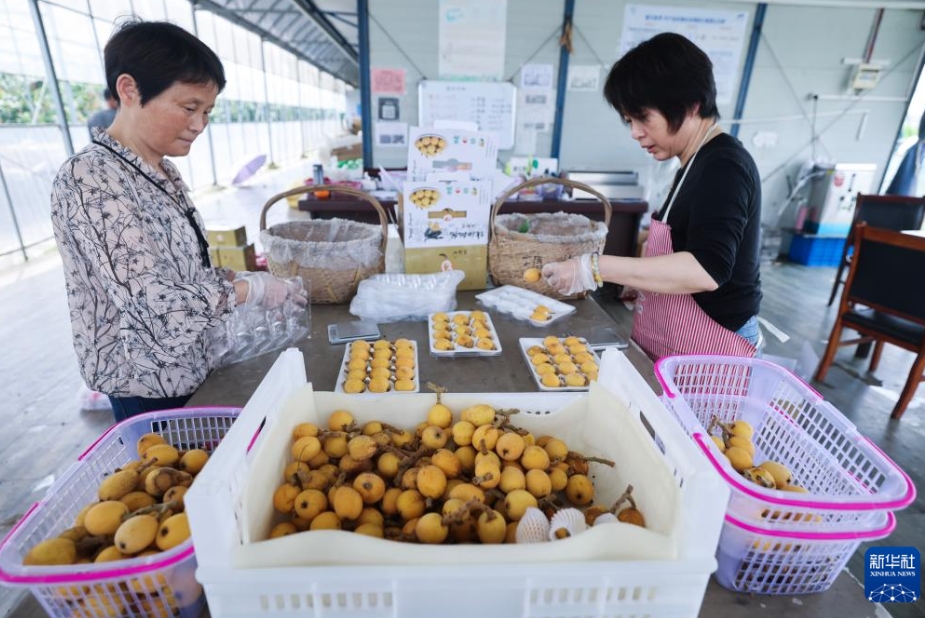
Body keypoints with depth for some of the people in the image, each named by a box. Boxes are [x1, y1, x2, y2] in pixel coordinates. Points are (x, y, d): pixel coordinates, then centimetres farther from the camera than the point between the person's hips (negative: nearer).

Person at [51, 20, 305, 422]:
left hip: (192, 367, 8)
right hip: (150, 387, -7)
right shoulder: (87, 178, -21)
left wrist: (226, 277, -2)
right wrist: (252, 289, -19)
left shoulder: (163, 171, 5)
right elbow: (150, 300, -27)